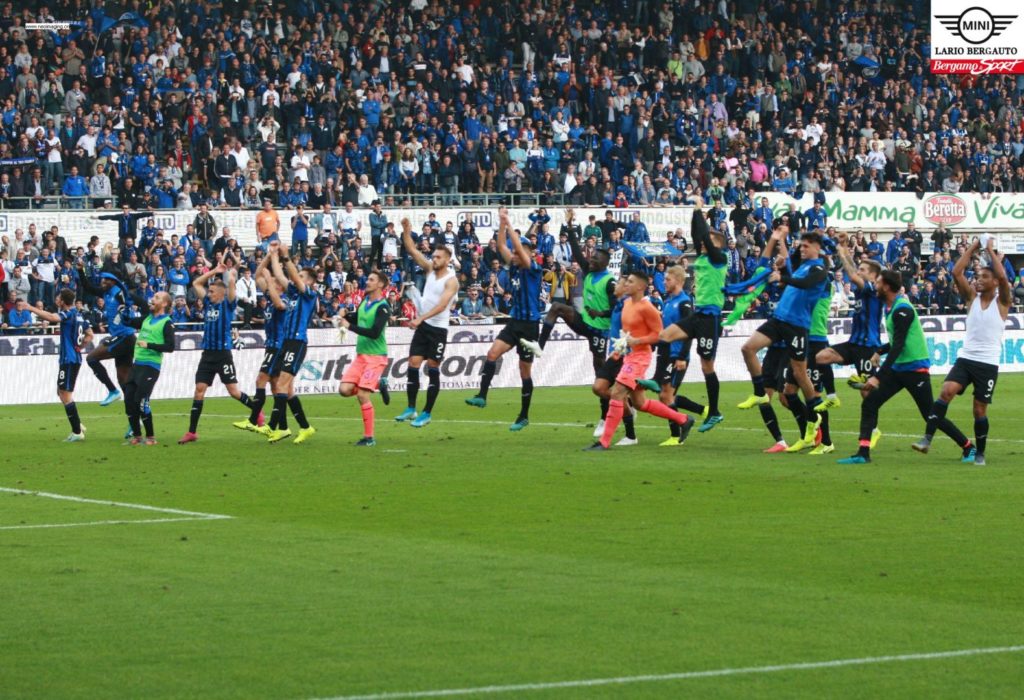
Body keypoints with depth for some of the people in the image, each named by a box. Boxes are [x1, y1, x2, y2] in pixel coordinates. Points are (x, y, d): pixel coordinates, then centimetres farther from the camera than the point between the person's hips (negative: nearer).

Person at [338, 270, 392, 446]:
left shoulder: (382, 307, -14)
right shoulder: (365, 301, 10)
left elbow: (375, 332, -24)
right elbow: (356, 319, 26)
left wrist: (349, 326, -22)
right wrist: (345, 316, 4)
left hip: (375, 356, -7)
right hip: (361, 355, 7)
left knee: (362, 395, -14)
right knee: (345, 389, -6)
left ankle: (369, 437, -4)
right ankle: (377, 384, 18)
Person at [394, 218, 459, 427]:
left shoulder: (451, 280, -13)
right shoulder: (431, 269, 7)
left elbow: (441, 305, -24)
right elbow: (412, 251, 7)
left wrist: (421, 318, -33)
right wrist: (406, 231, -8)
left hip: (438, 329, -6)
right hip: (422, 325, 6)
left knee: (433, 370, -1)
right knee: (413, 365, 1)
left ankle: (427, 413, 4)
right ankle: (411, 409, 8)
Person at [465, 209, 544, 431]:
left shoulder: (534, 270, -11)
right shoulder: (515, 268, 8)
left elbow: (520, 248, -23)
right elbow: (502, 246, 7)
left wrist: (509, 224, -20)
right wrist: (502, 223, -2)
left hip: (529, 325, -6)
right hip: (514, 322, 6)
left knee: (525, 371, 2)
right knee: (492, 353, -15)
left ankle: (524, 416, 11)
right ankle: (482, 395, -19)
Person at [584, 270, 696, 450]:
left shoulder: (646, 308, -17)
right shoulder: (627, 303, 9)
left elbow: (658, 334, -15)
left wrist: (635, 341, -22)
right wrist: (622, 341, 10)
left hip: (639, 356, -10)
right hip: (629, 355, 10)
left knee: (617, 394, -16)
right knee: (639, 402, 14)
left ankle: (605, 442, -13)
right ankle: (683, 420, 26)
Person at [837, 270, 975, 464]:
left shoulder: (902, 310, -19)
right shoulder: (891, 307, 9)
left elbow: (898, 345, -25)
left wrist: (878, 377, -30)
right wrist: (880, 352, 16)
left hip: (914, 367, -9)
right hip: (897, 367, 9)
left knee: (930, 415, -2)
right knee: (869, 403, -4)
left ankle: (968, 448, 13)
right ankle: (863, 453, -6)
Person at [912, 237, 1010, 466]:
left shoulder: (1002, 302, -1)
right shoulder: (973, 298, 9)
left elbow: (1002, 276, -19)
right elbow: (956, 272, -2)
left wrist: (991, 251, -9)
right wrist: (972, 249, -2)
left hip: (988, 363, -3)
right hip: (966, 358, 3)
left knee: (980, 409, 2)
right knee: (947, 391, -19)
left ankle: (980, 453, 18)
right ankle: (927, 438, -23)